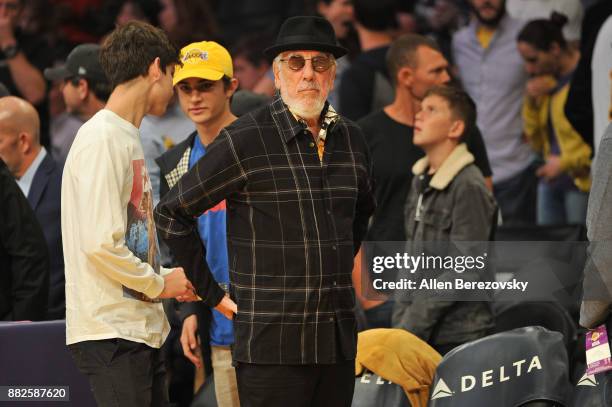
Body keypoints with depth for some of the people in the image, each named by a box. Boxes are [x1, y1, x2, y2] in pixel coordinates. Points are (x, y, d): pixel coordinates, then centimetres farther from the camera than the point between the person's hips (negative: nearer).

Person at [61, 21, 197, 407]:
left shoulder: (127, 137, 17)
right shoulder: (102, 139, -13)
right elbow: (101, 244, -21)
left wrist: (168, 279, 9)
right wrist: (160, 284, -9)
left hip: (141, 329, 10)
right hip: (111, 332, -10)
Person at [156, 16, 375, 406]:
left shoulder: (351, 138, 11)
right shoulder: (245, 140, -7)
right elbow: (172, 213, -3)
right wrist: (213, 294, -1)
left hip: (338, 342, 6)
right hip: (272, 344, -6)